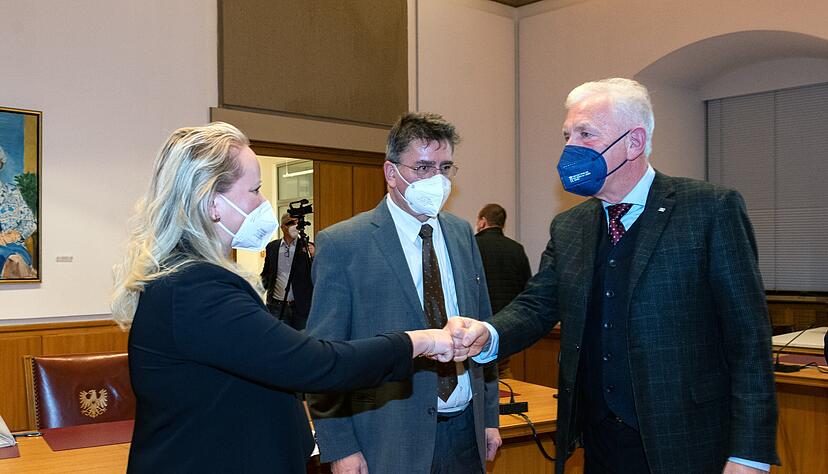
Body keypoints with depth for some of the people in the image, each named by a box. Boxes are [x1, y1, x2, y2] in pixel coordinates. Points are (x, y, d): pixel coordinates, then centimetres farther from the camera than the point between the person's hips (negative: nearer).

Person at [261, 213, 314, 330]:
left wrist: (314, 256, -21)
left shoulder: (307, 247, 0)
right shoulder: (272, 247, 8)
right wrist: (262, 286, 1)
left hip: (301, 306, -2)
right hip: (277, 306, 2)